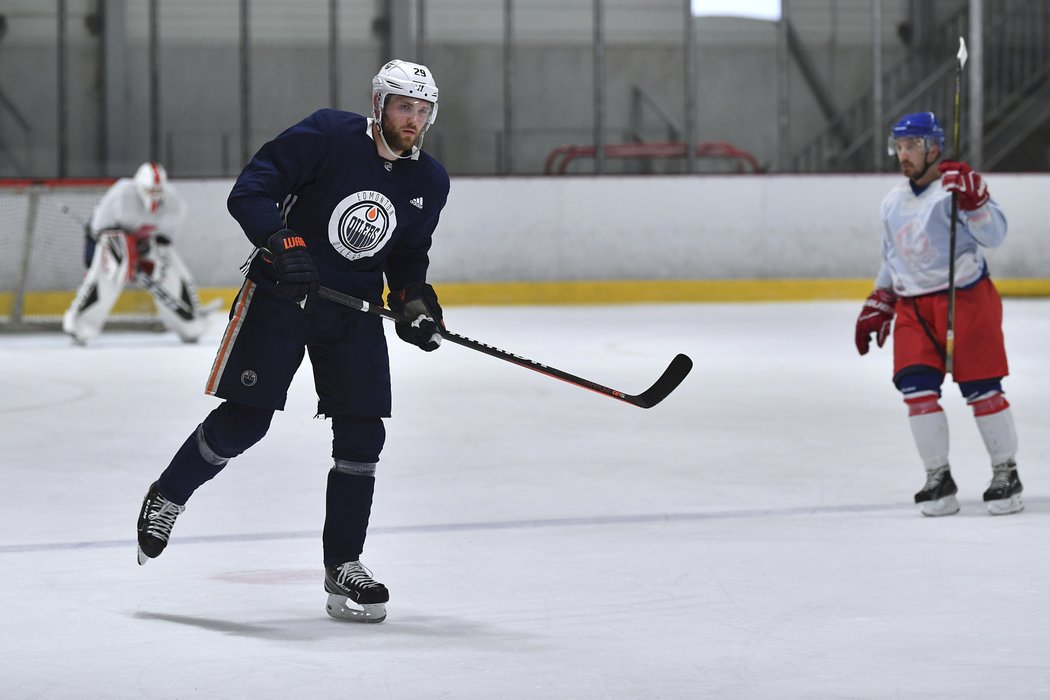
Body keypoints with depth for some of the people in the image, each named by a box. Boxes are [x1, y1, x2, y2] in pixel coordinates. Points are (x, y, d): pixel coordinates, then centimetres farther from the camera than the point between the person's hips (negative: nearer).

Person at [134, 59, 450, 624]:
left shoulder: (430, 183, 4)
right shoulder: (327, 135, -14)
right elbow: (248, 193, -16)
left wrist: (415, 300, -2)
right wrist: (280, 240, -32)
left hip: (354, 310, 5)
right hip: (280, 294, -5)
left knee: (361, 435, -3)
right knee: (243, 421, -5)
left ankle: (342, 564, 9)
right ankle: (167, 498, 22)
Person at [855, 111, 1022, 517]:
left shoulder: (955, 187, -9)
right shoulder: (893, 203, 14)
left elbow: (994, 235, -21)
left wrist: (972, 202, -36)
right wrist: (877, 308, 22)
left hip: (966, 298, -6)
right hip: (913, 307, 6)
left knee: (980, 389, -5)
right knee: (917, 388, -7)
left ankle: (1006, 475, 9)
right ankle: (938, 480, 2)